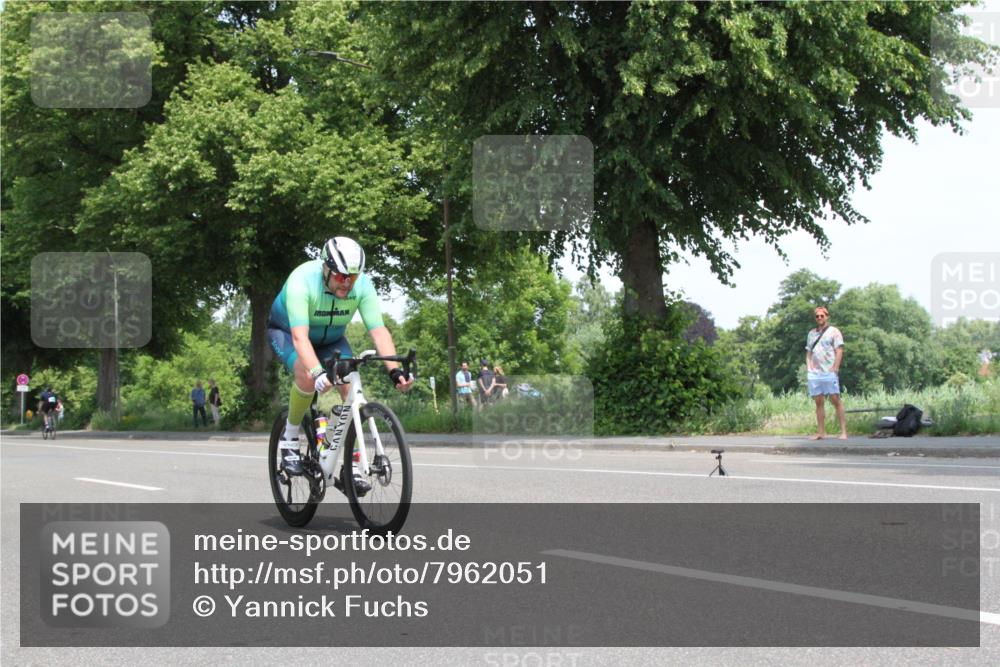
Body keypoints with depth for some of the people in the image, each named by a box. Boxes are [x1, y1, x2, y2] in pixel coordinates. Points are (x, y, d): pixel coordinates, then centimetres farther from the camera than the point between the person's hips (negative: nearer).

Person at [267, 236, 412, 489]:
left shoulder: (362, 285, -27)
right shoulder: (302, 281, -38)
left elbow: (378, 331, -31)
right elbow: (300, 336, -47)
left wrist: (394, 370, -46)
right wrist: (318, 373, -63)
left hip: (330, 338, 4)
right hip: (286, 332, -4)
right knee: (308, 377, -34)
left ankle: (352, 468, -11)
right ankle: (289, 438, -10)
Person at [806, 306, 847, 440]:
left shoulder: (834, 331, 3)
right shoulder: (811, 334, 19)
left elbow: (839, 351, -4)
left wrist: (835, 368, -13)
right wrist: (808, 367, 6)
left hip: (829, 372, -5)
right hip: (814, 373, 5)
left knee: (836, 400, -8)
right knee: (819, 402, 5)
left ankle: (843, 431, -9)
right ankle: (821, 432, 8)